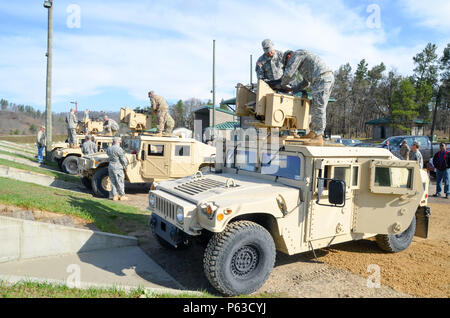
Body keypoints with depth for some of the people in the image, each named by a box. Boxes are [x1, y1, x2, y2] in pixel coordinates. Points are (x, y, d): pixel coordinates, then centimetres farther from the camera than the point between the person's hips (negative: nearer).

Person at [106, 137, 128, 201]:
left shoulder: (108, 149, 6)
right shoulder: (119, 149, -15)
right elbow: (123, 159, -11)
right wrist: (126, 166, 1)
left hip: (110, 166, 7)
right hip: (117, 168, -7)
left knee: (113, 182, 11)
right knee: (120, 182, 3)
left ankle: (113, 196, 14)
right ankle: (122, 196, 9)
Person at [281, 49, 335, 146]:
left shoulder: (296, 55, 7)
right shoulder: (304, 58, 35)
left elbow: (288, 73, -1)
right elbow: (306, 83, 37)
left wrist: (283, 85, 18)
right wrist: (292, 89, 35)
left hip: (322, 78, -10)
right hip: (329, 76, 10)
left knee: (318, 108, -12)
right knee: (318, 108, 11)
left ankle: (319, 138, -14)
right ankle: (312, 133, 15)